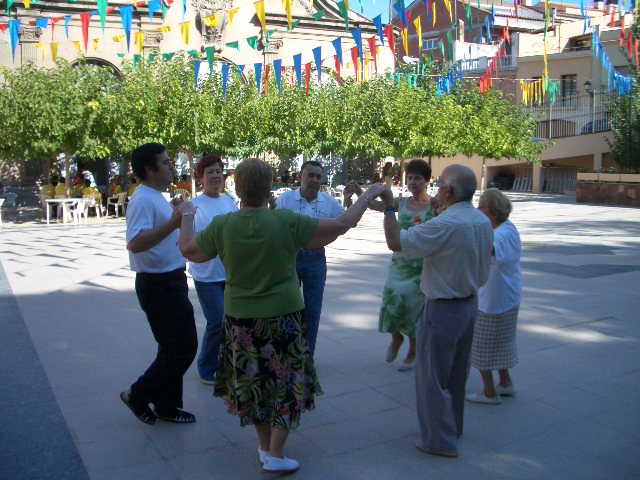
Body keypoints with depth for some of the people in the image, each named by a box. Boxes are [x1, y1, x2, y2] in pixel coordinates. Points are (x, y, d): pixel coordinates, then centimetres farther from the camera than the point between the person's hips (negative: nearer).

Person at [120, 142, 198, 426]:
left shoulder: (157, 198, 14)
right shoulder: (144, 200, -19)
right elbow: (135, 243, -35)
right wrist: (173, 222, -38)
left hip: (170, 282, 11)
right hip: (159, 284, -10)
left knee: (174, 347, 17)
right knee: (183, 347, -5)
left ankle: (167, 406, 29)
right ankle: (138, 395, 10)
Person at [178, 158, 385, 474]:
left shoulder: (222, 226, -11)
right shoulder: (286, 221, -17)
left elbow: (188, 250, 6)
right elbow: (342, 225, -12)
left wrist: (186, 217, 24)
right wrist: (368, 195, 3)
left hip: (240, 320, 3)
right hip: (283, 318, -2)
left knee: (252, 383, 20)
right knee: (287, 385, 14)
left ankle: (265, 448, 33)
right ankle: (275, 456, 14)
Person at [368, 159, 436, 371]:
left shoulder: (435, 205, -6)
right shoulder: (401, 202, 4)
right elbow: (375, 205, -4)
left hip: (422, 267, -3)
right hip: (399, 263, 3)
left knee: (414, 306, 3)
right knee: (393, 299, -10)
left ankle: (412, 354, 24)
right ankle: (396, 337, 22)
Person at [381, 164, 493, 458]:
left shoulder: (444, 225, -25)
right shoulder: (484, 222, 1)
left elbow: (396, 243, -22)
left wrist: (389, 207, -12)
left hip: (443, 309, -8)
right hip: (470, 304, 9)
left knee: (432, 376, 6)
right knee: (457, 373, 22)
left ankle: (440, 440, 16)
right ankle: (453, 427, 39)